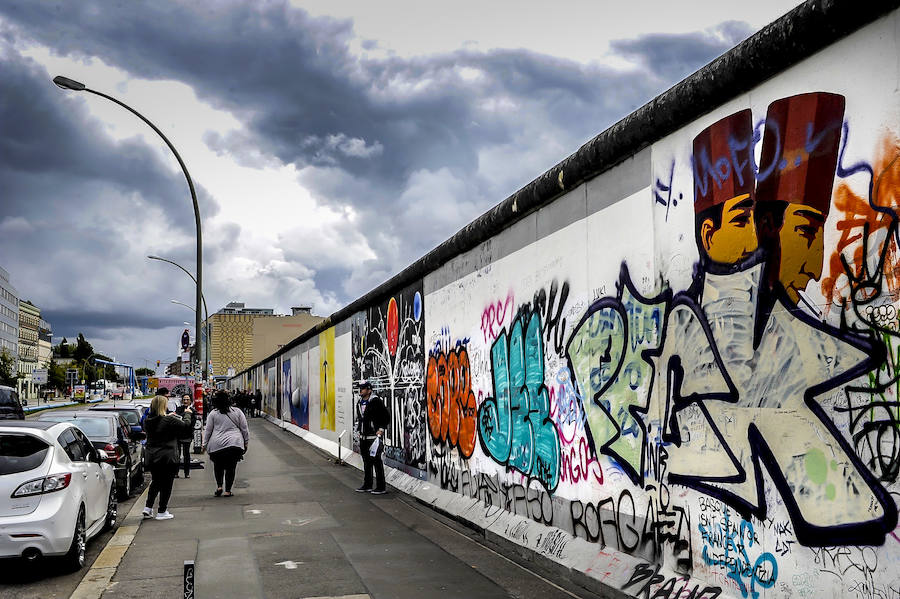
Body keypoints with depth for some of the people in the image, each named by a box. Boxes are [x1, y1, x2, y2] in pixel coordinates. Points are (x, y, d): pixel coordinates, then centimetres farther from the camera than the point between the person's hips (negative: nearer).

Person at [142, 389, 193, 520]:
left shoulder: (148, 421, 0)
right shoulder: (169, 421, -18)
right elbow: (186, 425, -10)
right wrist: (187, 414, 9)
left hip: (151, 457, 6)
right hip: (167, 457, -6)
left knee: (155, 482, 22)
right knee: (166, 484, 6)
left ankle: (148, 507, 17)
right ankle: (162, 512, 10)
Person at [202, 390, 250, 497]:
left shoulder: (213, 414, 1)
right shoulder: (237, 412, 3)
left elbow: (208, 431, 4)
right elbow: (244, 429, 6)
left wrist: (205, 444, 13)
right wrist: (246, 442, 14)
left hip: (216, 445, 0)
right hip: (235, 444, 0)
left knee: (218, 466, 20)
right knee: (231, 467, 7)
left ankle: (219, 486, 9)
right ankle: (228, 490, 6)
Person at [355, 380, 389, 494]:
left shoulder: (376, 401, -12)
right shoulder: (360, 403, 13)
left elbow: (386, 417, -12)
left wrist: (381, 430, -16)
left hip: (374, 437, -8)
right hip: (363, 438, 8)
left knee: (376, 461, -6)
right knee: (366, 461, 15)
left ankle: (380, 487, -1)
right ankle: (367, 485, 24)